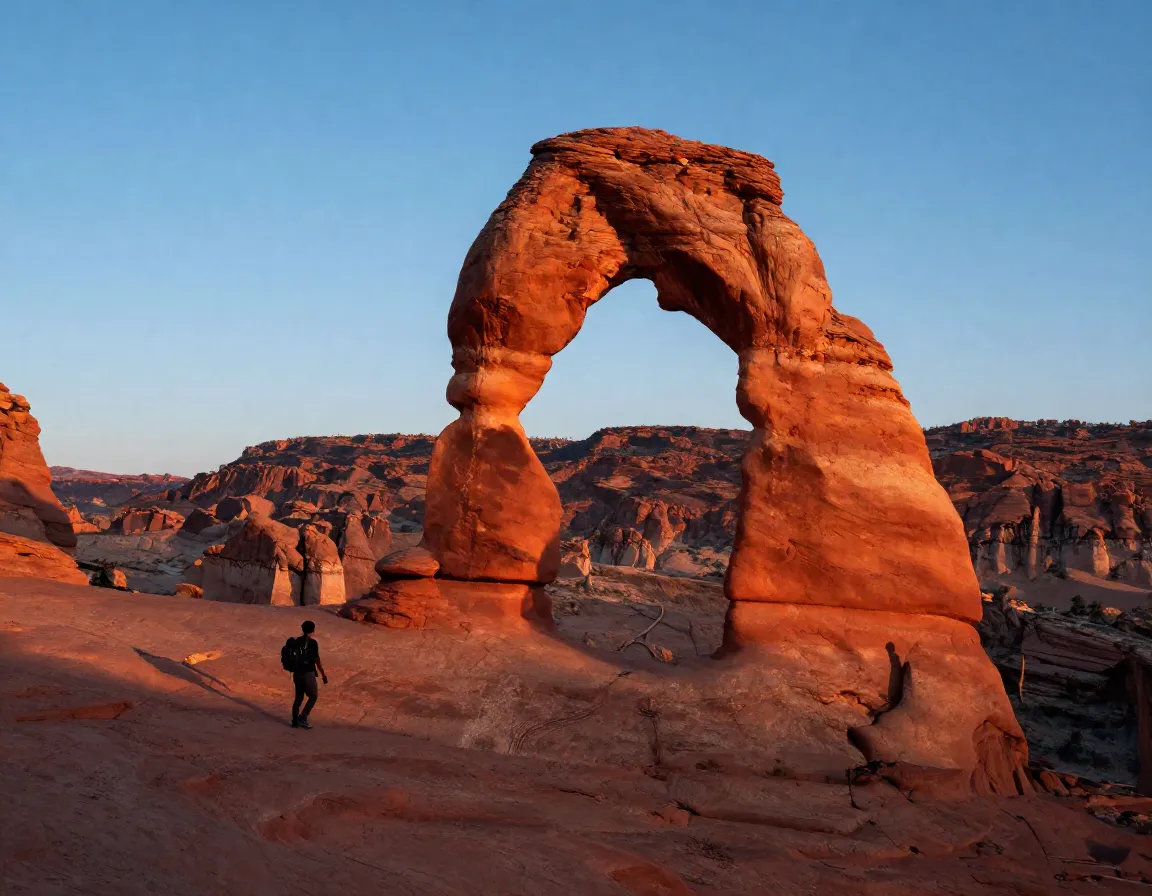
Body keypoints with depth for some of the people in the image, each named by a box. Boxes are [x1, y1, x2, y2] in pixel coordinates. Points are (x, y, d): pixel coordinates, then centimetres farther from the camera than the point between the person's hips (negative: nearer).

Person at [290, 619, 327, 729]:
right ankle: (302, 718, 0)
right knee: (313, 696, 8)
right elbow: (317, 660, -13)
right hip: (308, 673, -6)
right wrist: (323, 674, -4)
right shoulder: (312, 642, -14)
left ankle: (295, 721, 17)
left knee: (299, 697, 15)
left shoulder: (297, 641, 5)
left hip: (297, 673, 6)